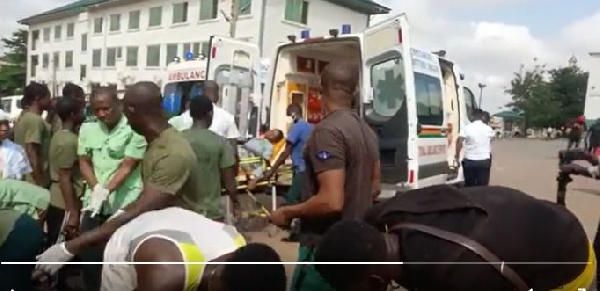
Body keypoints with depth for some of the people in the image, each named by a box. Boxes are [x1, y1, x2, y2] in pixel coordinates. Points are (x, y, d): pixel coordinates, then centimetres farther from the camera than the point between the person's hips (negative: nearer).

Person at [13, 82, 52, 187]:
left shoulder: (23, 117, 14)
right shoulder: (35, 120, -17)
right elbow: (32, 154, -22)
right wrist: (40, 183, -19)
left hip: (23, 179, 10)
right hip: (34, 182, -10)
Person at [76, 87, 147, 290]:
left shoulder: (134, 130, -9)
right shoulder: (87, 128, 7)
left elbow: (128, 167, -11)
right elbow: (84, 162, 7)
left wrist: (106, 191, -22)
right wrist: (96, 188, -11)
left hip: (124, 205, -4)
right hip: (93, 202, 5)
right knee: (89, 256, 9)